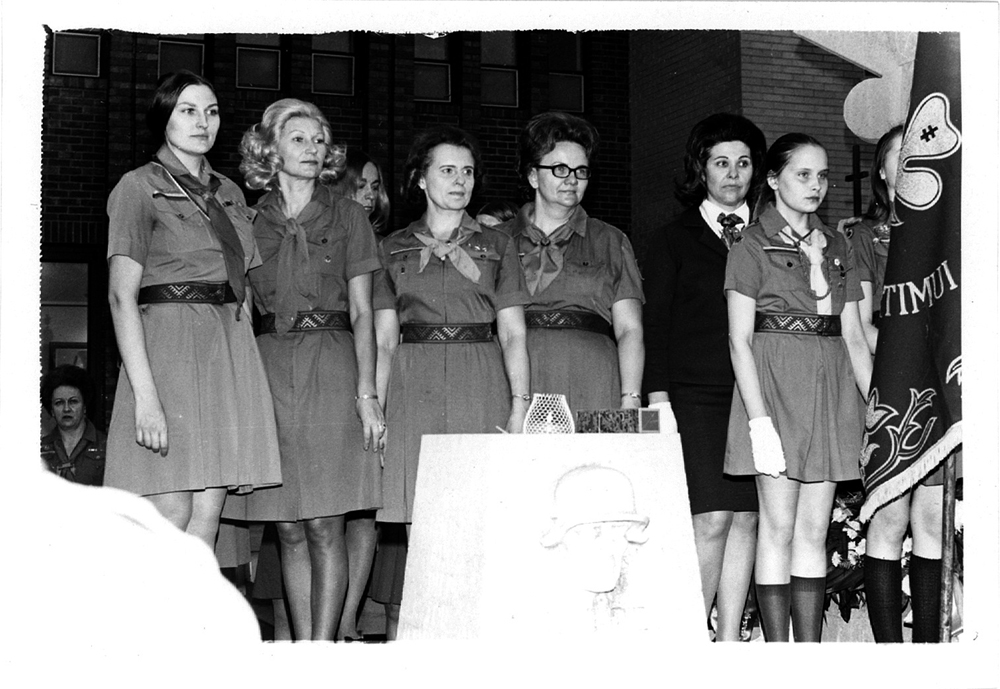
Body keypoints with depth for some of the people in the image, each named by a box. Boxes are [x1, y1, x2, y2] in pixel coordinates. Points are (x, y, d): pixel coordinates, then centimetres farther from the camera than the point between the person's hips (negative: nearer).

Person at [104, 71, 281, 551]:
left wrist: (249, 379, 8)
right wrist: (145, 393, -19)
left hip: (231, 354, 6)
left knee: (207, 517, 2)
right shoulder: (139, 187, 0)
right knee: (171, 517, -10)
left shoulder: (230, 194, 19)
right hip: (168, 346, -6)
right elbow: (121, 294, -9)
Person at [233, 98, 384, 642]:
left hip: (333, 365, -2)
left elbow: (361, 312, 5)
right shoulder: (249, 221, 14)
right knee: (289, 528, 2)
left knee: (325, 524, -9)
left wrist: (367, 391, -6)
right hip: (267, 368, 2)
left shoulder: (346, 216, 11)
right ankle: (303, 645, 7)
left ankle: (326, 643, -6)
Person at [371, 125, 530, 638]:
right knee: (412, 523, -6)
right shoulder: (393, 249, 16)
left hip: (481, 385, 0)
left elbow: (513, 333, 9)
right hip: (413, 388, 0)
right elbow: (384, 340, 11)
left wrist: (520, 404, -4)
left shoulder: (496, 246, 15)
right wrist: (375, 408, 0)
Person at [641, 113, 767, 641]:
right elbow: (654, 324, 3)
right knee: (712, 519, -10)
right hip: (694, 397, -3)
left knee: (746, 518, 3)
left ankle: (729, 639, 13)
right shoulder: (673, 240, 8)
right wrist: (658, 397, -5)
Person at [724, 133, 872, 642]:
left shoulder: (837, 247, 16)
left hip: (830, 390, 5)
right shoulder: (752, 245, 0)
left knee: (814, 531, 5)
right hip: (775, 383, -5)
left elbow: (853, 336, 15)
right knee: (778, 528, -3)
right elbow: (739, 340, -7)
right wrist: (759, 418, -16)